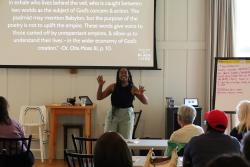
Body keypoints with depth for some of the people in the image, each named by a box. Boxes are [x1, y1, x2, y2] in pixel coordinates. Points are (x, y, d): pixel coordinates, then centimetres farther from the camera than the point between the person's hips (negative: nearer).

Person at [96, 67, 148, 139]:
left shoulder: (133, 88, -2)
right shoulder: (113, 87, 2)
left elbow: (145, 102, -3)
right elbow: (99, 97, 5)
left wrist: (141, 94, -23)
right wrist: (100, 85, -9)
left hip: (127, 115, -1)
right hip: (113, 114, 1)